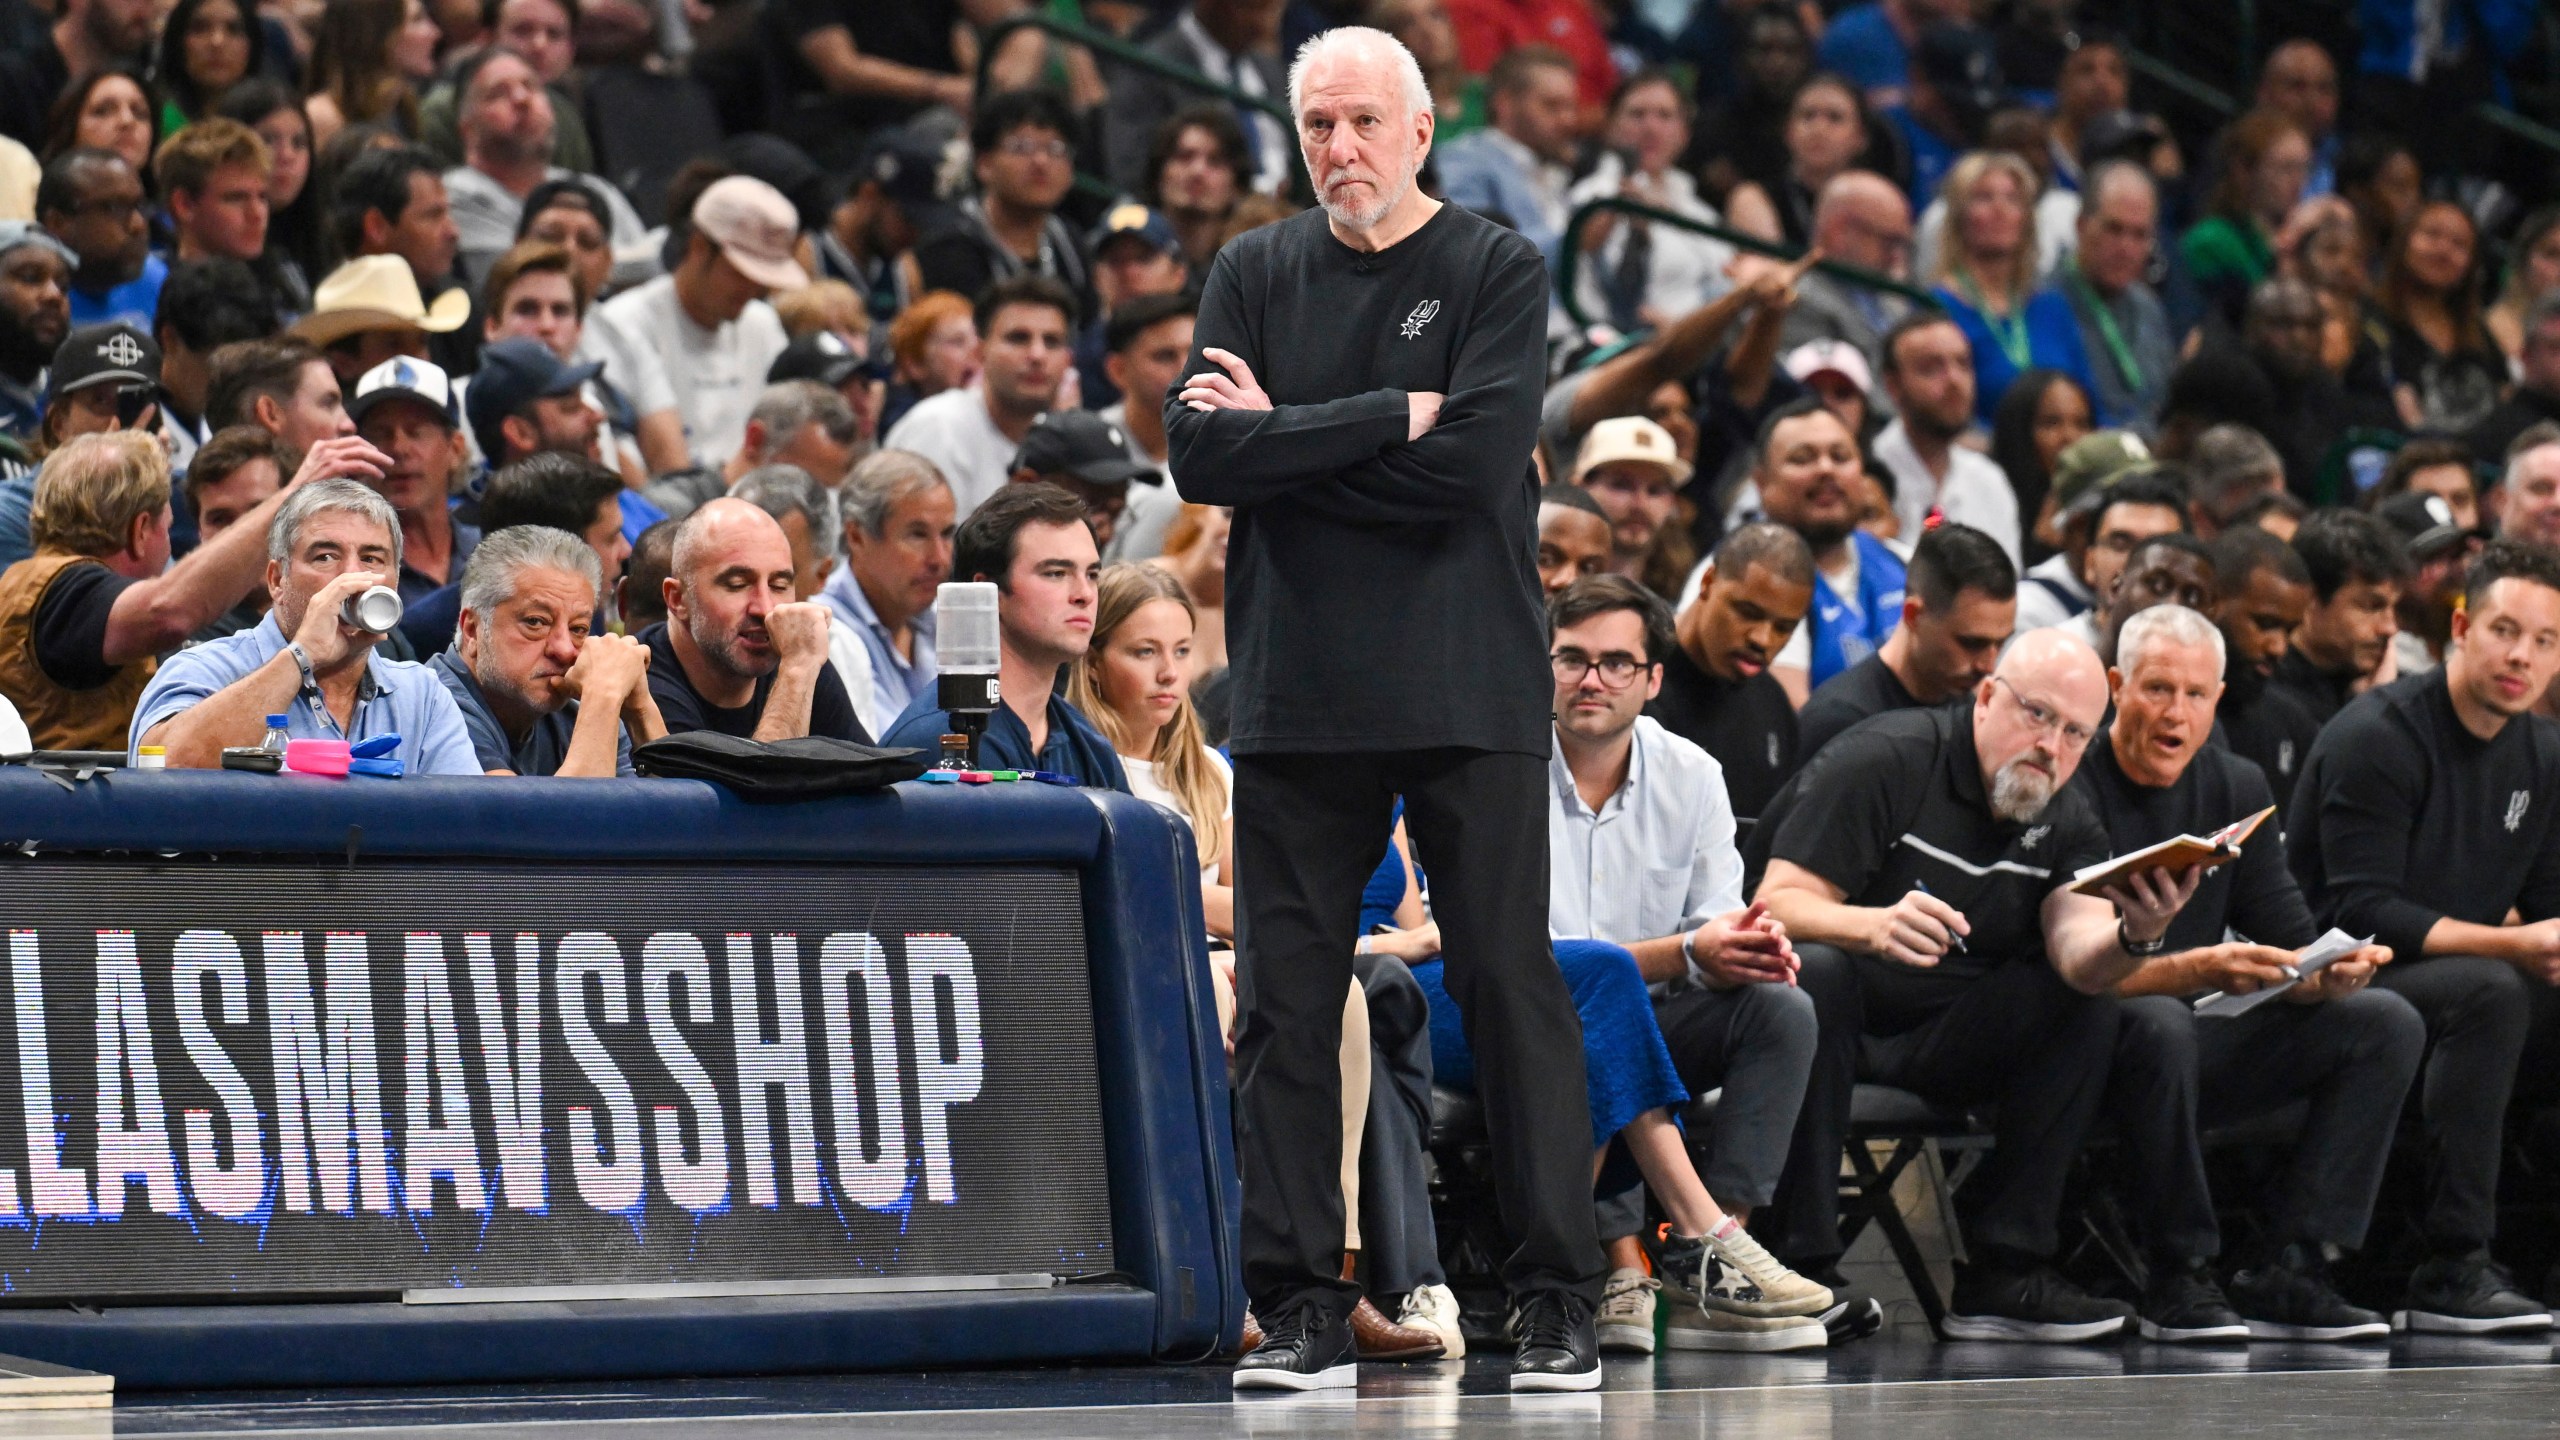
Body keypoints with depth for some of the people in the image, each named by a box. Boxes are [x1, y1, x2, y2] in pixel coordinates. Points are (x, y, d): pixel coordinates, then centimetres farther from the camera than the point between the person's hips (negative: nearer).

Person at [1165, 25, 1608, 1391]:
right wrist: (1386, 421, -9)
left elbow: (1477, 459, -12)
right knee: (1287, 1006, 1)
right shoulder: (1254, 274, 11)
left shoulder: (1496, 270, 2)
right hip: (1295, 691, 3)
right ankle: (1302, 1312, 6)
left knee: (1509, 984, -3)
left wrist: (1286, 435, -7)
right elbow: (1199, 456, -3)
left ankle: (1557, 1306, 1)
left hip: (1467, 688, -3)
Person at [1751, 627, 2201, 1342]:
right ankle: (1799, 1261, -33)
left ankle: (2001, 1272, -17)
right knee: (1814, 972, -37)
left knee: (2091, 1009, -14)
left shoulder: (2067, 821, 6)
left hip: (1934, 1038, 6)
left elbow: (2081, 957, -12)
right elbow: (1779, 903, -22)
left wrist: (2138, 936, -35)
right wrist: (1875, 926, -42)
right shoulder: (1885, 761, -12)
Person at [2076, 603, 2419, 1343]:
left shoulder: (2237, 788, 8)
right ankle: (2179, 1279, -26)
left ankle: (2286, 1274, -14)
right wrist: (2201, 970, -37)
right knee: (2159, 1025, -39)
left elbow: (2289, 941, 6)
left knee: (2386, 1023, -6)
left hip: (2195, 1044, 7)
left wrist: (2331, 974, -18)